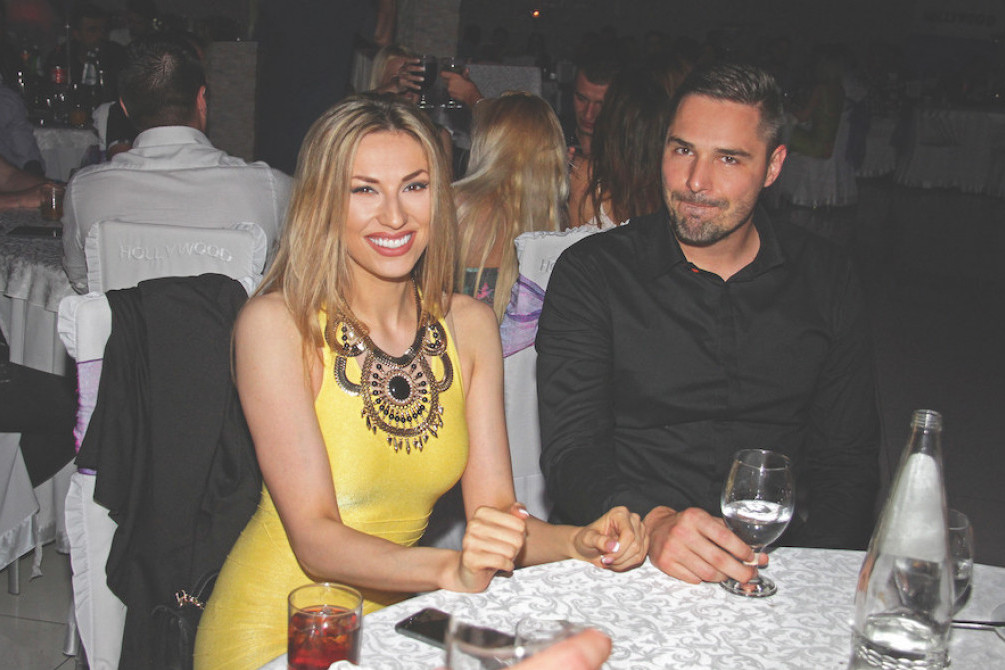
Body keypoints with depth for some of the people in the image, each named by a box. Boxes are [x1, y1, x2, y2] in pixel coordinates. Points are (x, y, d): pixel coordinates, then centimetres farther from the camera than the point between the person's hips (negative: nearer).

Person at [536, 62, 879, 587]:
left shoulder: (826, 280, 9)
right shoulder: (593, 273, 0)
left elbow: (845, 457, 8)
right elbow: (572, 451, -7)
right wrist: (653, 523, -28)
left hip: (776, 564, 3)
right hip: (628, 560, -2)